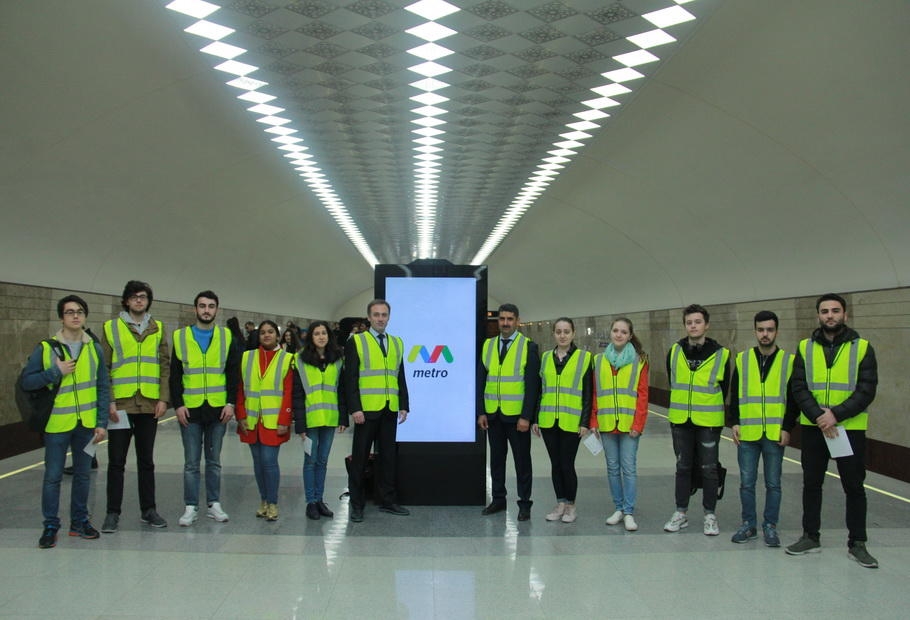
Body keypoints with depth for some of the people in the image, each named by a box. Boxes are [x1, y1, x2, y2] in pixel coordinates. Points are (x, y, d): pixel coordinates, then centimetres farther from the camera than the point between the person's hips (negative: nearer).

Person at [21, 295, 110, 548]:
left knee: (82, 474, 12)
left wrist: (102, 422, 0)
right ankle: (50, 526, 14)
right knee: (53, 476, 2)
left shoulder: (95, 348, 4)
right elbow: (26, 380, -5)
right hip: (57, 423, -3)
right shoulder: (46, 348, -3)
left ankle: (79, 521, 25)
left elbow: (103, 388, 5)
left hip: (87, 424, 3)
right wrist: (55, 372, -17)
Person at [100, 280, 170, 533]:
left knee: (146, 460, 11)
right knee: (117, 461, 2)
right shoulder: (111, 328, 2)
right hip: (120, 404, -2)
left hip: (149, 405, 2)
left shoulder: (157, 329, 9)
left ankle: (148, 510, 20)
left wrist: (163, 398, -1)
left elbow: (165, 366, 8)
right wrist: (108, 401, -8)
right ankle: (113, 513, 11)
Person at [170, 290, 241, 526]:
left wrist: (230, 403, -5)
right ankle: (191, 507, 12)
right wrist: (178, 404, -6)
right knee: (191, 462, 5)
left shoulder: (227, 337, 4)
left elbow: (233, 373, 3)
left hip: (218, 409, 1)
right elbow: (175, 375, 2)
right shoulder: (180, 337, 3)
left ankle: (214, 504, 19)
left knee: (214, 460, 11)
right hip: (190, 409, -1)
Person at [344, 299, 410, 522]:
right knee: (360, 457, 4)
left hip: (390, 410, 4)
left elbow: (400, 378, 13)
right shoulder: (356, 342, -1)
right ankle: (357, 504, 13)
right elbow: (350, 378, -6)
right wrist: (355, 408, -14)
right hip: (366, 410, -4)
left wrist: (404, 406, 5)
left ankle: (387, 501, 20)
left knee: (389, 456, 9)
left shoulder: (397, 343, 12)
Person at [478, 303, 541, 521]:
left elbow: (532, 385, -9)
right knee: (496, 458, 12)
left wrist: (526, 416, -14)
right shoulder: (487, 346, 8)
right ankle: (498, 499, 22)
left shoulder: (529, 347, -5)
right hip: (492, 414, 4)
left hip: (517, 416, -4)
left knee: (522, 460, 5)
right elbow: (481, 381, 7)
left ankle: (524, 504, 13)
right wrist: (481, 412, 0)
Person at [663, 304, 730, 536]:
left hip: (708, 421, -2)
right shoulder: (674, 352, 1)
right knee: (683, 467, 11)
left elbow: (724, 388, 6)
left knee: (709, 469, 5)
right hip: (680, 420, 3)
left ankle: (710, 515, 17)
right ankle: (681, 513, 21)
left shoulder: (721, 354, -6)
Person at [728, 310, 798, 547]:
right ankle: (749, 525, 19)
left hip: (775, 434, -1)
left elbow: (793, 398, 2)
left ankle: (770, 526, 18)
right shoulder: (742, 359, 5)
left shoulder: (789, 361, 1)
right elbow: (734, 395, 9)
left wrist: (787, 428, -5)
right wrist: (734, 423, 1)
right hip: (747, 434, 1)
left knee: (773, 483, 7)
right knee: (746, 482, 6)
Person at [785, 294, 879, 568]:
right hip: (813, 428, 2)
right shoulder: (806, 348, 3)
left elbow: (866, 390, -9)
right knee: (811, 483, 11)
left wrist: (836, 414, -20)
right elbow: (799, 388, -3)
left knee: (854, 486, 6)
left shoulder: (862, 347, -3)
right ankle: (811, 537, 23)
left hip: (850, 429, -2)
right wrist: (819, 416, -17)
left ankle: (857, 543, 18)